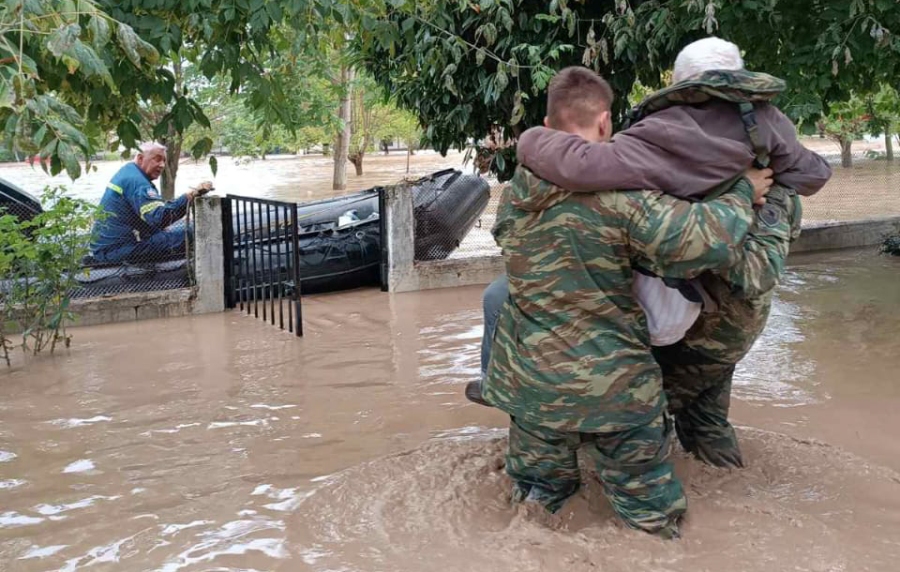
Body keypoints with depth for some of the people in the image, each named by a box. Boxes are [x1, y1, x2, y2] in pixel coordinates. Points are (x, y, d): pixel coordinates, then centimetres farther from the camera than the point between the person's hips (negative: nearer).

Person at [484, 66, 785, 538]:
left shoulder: (514, 194, -1)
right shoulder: (620, 189, -18)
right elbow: (710, 242, -24)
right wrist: (742, 193, -4)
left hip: (529, 381, 4)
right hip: (614, 388, -4)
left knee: (538, 499, 24)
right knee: (649, 518, 14)